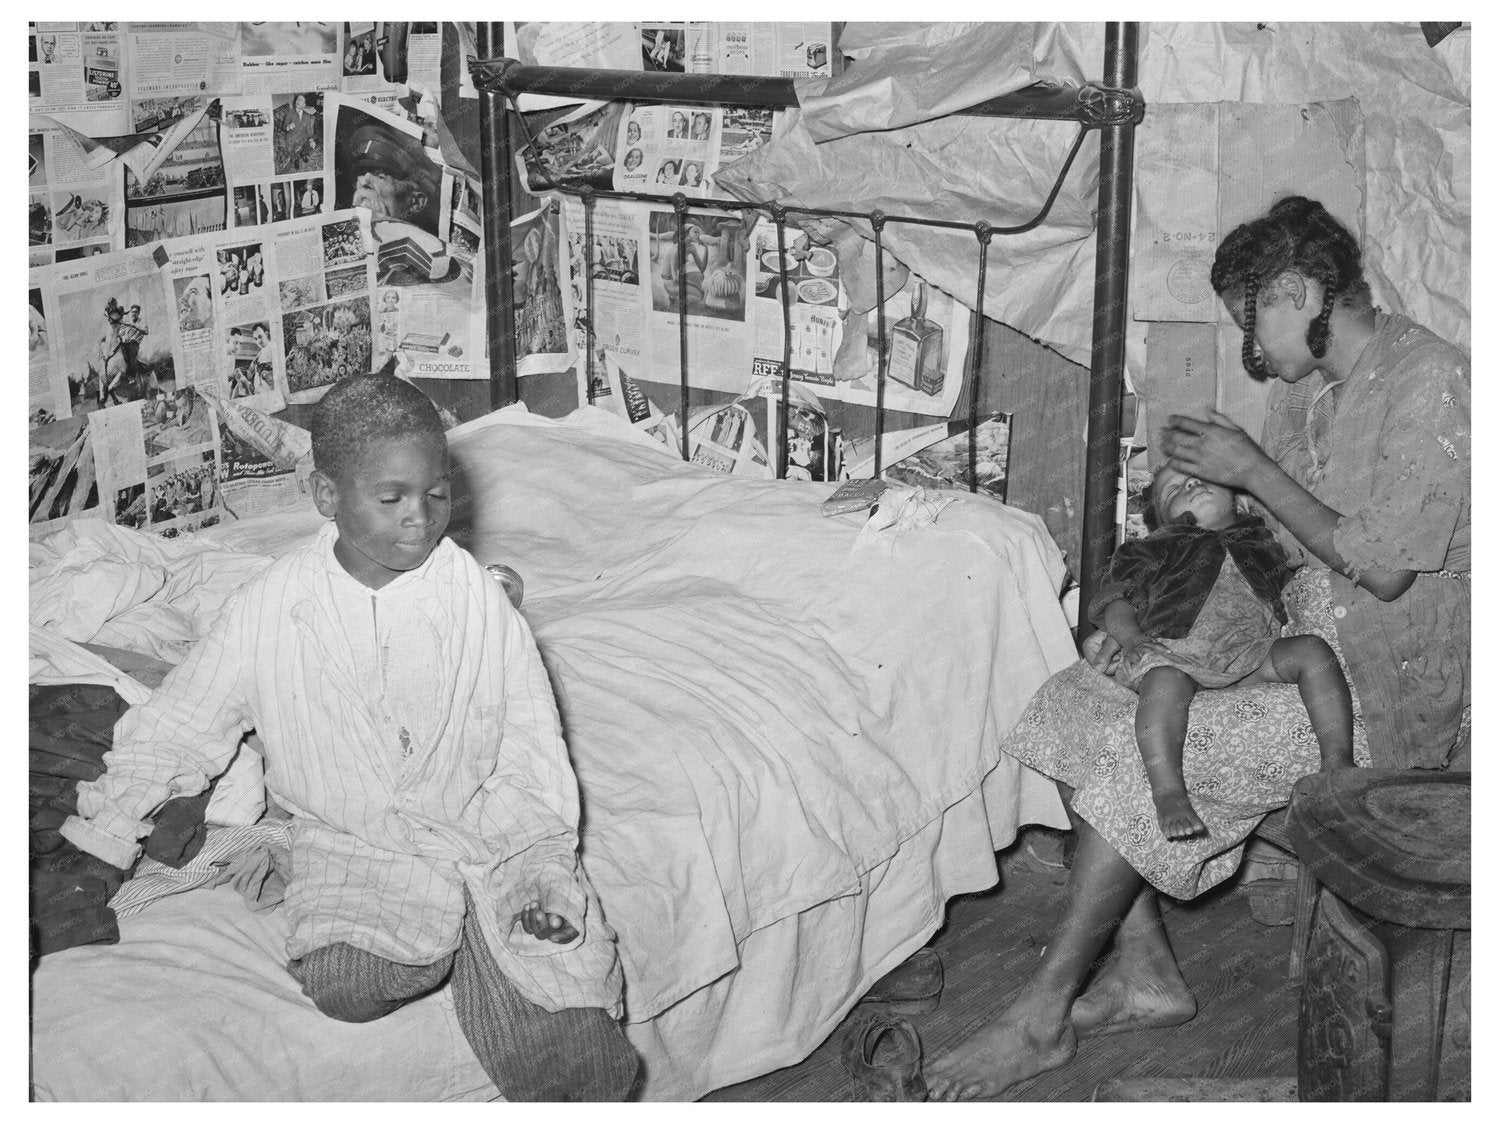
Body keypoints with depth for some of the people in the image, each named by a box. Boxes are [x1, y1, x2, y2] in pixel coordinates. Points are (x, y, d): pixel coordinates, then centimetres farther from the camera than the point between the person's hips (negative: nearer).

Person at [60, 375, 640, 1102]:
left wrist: (544, 868, -14)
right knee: (343, 984, -27)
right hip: (352, 842, 2)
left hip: (484, 827, -2)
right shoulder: (269, 607, -5)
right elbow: (180, 727, 7)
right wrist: (99, 837, 3)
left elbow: (531, 749, -4)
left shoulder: (475, 597, -7)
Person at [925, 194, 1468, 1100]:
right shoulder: (1304, 390, 12)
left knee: (1136, 753, -22)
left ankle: (1044, 1015, -10)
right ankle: (1147, 976, -3)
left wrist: (1251, 471, -16)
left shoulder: (1430, 383, -16)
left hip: (1384, 686, -9)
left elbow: (1381, 568, -22)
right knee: (1078, 707, -5)